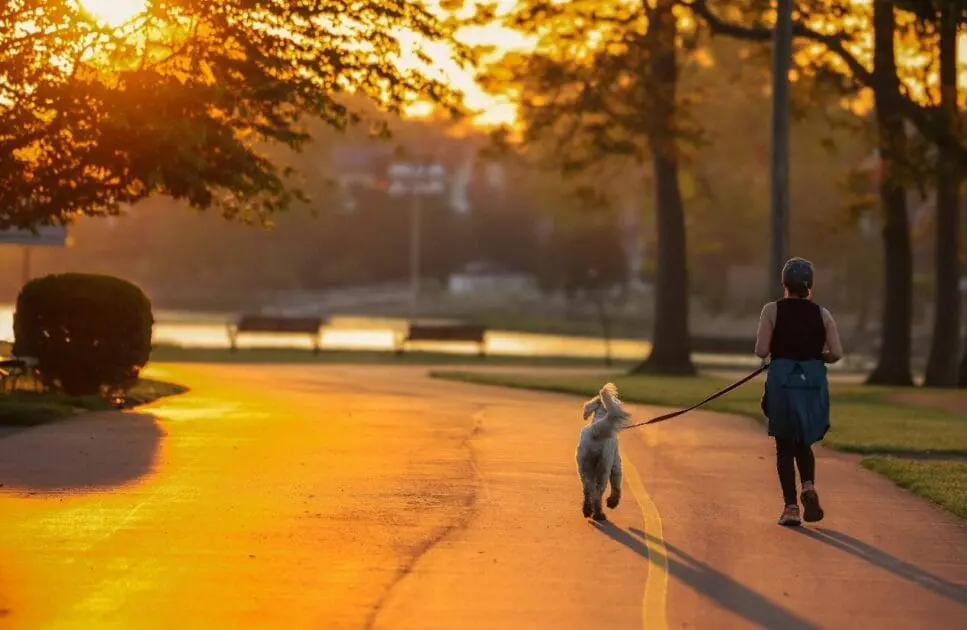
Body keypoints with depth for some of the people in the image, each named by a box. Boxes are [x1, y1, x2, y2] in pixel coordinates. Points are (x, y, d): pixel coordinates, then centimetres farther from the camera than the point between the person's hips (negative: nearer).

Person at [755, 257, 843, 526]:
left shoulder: (773, 310, -4)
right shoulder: (822, 314, 3)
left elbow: (761, 351, -8)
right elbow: (836, 353, -2)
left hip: (782, 380, -2)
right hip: (813, 380, 2)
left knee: (785, 446, 6)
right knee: (804, 443, 17)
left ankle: (791, 506, -1)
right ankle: (809, 486, -10)